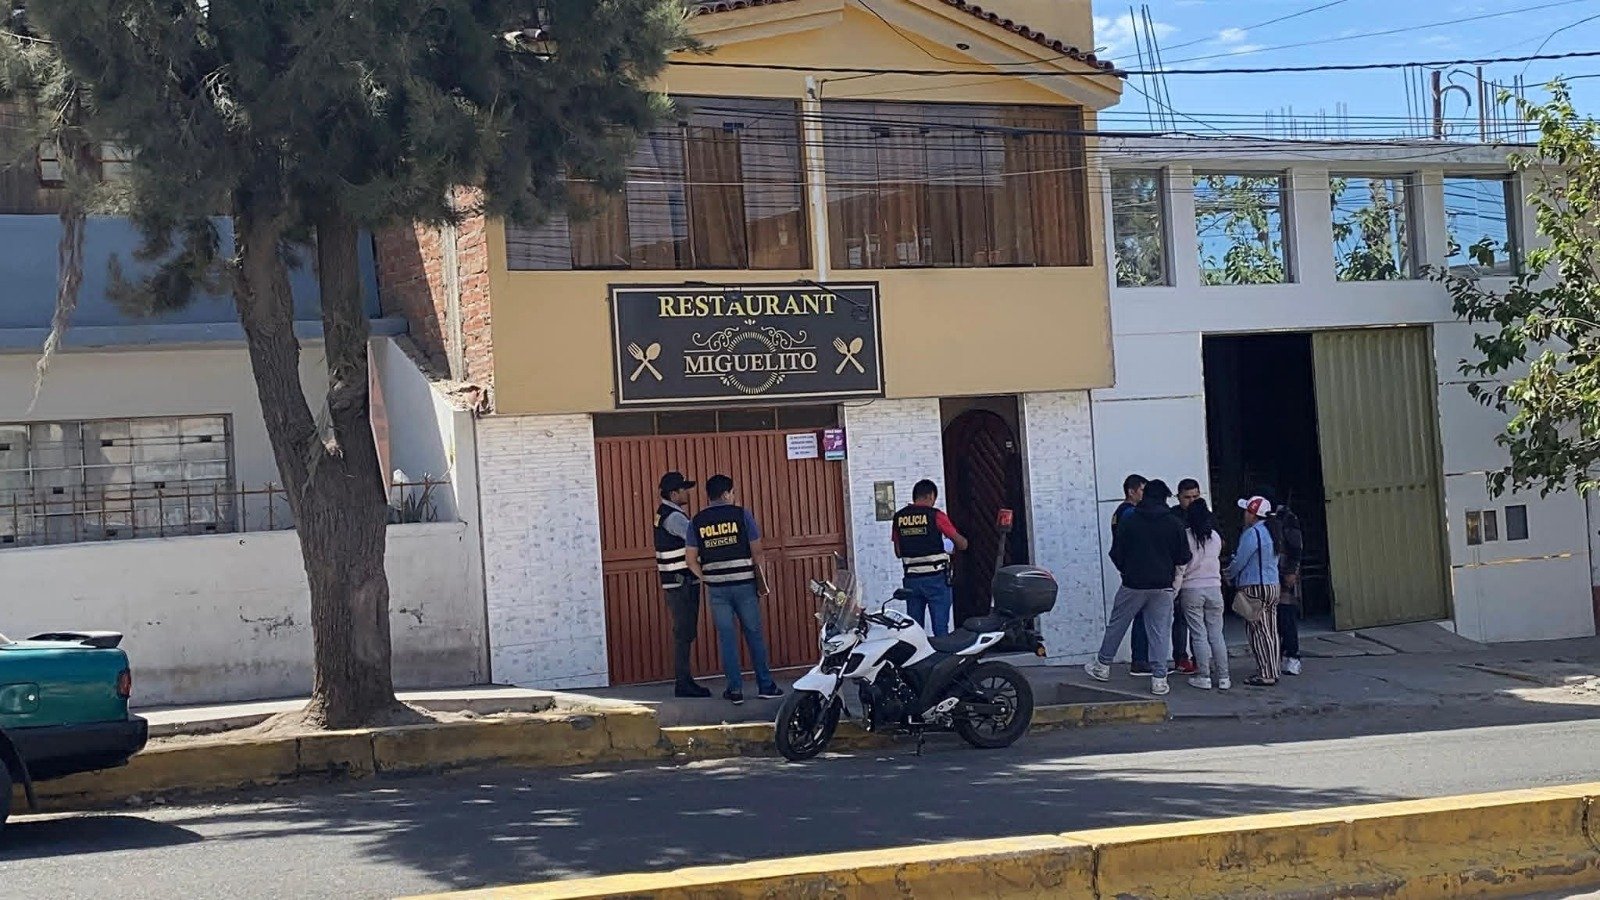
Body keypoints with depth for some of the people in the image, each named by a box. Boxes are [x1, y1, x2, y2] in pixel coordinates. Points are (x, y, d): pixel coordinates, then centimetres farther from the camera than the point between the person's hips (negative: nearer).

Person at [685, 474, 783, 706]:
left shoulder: (696, 521, 3)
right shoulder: (741, 514, -2)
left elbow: (691, 559, 2)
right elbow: (756, 552, -2)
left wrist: (707, 578, 13)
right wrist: (761, 582, 7)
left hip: (717, 588, 1)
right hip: (744, 584, -1)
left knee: (727, 639, 6)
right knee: (754, 635, 8)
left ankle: (735, 689, 7)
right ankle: (765, 686, 12)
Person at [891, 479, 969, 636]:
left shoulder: (899, 517, 5)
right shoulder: (935, 515, -8)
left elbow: (898, 552, 11)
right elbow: (962, 544, -3)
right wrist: (950, 549, 18)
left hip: (911, 579, 4)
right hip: (935, 578, -4)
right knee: (940, 627, 0)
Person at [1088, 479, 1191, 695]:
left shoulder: (1128, 521, -4)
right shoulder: (1173, 523, -2)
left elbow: (1116, 553, -1)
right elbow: (1184, 557, 1)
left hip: (1133, 584, 0)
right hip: (1163, 586, 1)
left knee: (1116, 625, 13)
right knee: (1159, 632, 4)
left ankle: (1102, 666, 22)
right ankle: (1159, 678, 2)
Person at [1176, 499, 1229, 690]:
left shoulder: (1185, 536, -10)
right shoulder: (1216, 537, 3)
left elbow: (1180, 567, -9)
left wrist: (1175, 592, 1)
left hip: (1191, 589, -3)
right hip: (1214, 588, 3)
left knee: (1199, 635, 0)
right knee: (1216, 634, 7)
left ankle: (1204, 677, 2)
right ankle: (1223, 678, 6)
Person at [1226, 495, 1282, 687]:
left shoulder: (1252, 533, -15)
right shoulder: (1272, 532, 13)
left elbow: (1240, 561, -12)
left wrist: (1230, 577, 8)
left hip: (1254, 587, -9)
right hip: (1273, 585, 9)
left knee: (1258, 632, -6)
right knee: (1271, 631, 10)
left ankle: (1265, 675, -8)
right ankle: (1272, 671, 13)